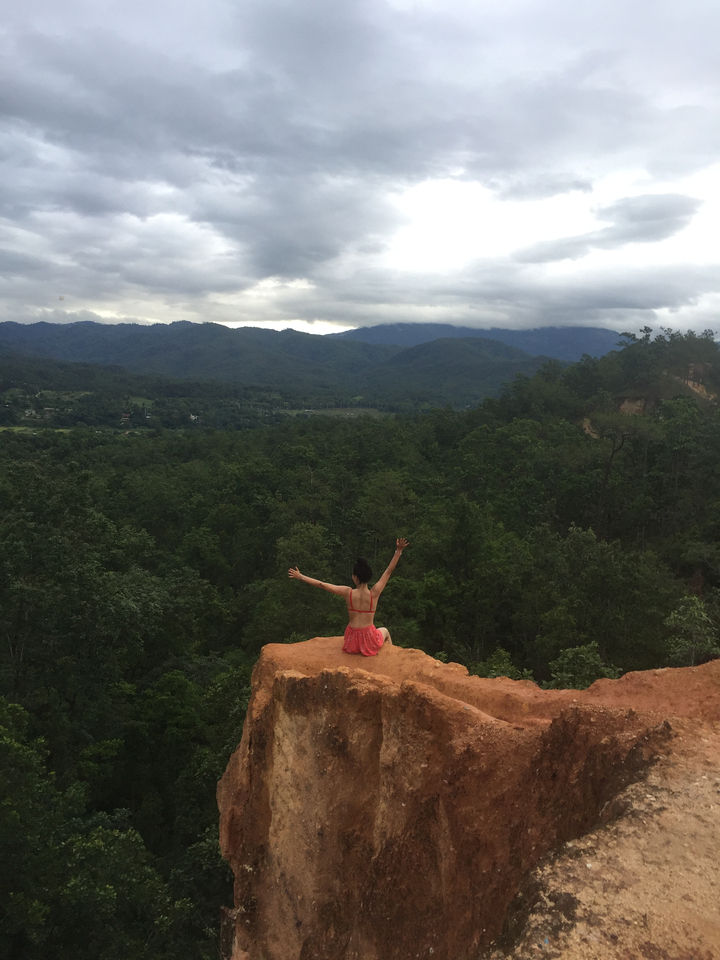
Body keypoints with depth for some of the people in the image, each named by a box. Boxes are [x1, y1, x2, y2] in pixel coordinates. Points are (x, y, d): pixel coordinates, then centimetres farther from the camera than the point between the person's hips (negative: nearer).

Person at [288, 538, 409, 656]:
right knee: (385, 630, 35)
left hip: (351, 642, 1)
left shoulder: (348, 593, -15)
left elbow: (321, 584, -9)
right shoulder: (374, 593, -17)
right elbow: (389, 571, -11)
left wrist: (300, 577, -1)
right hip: (369, 642, -1)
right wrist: (399, 550, -6)